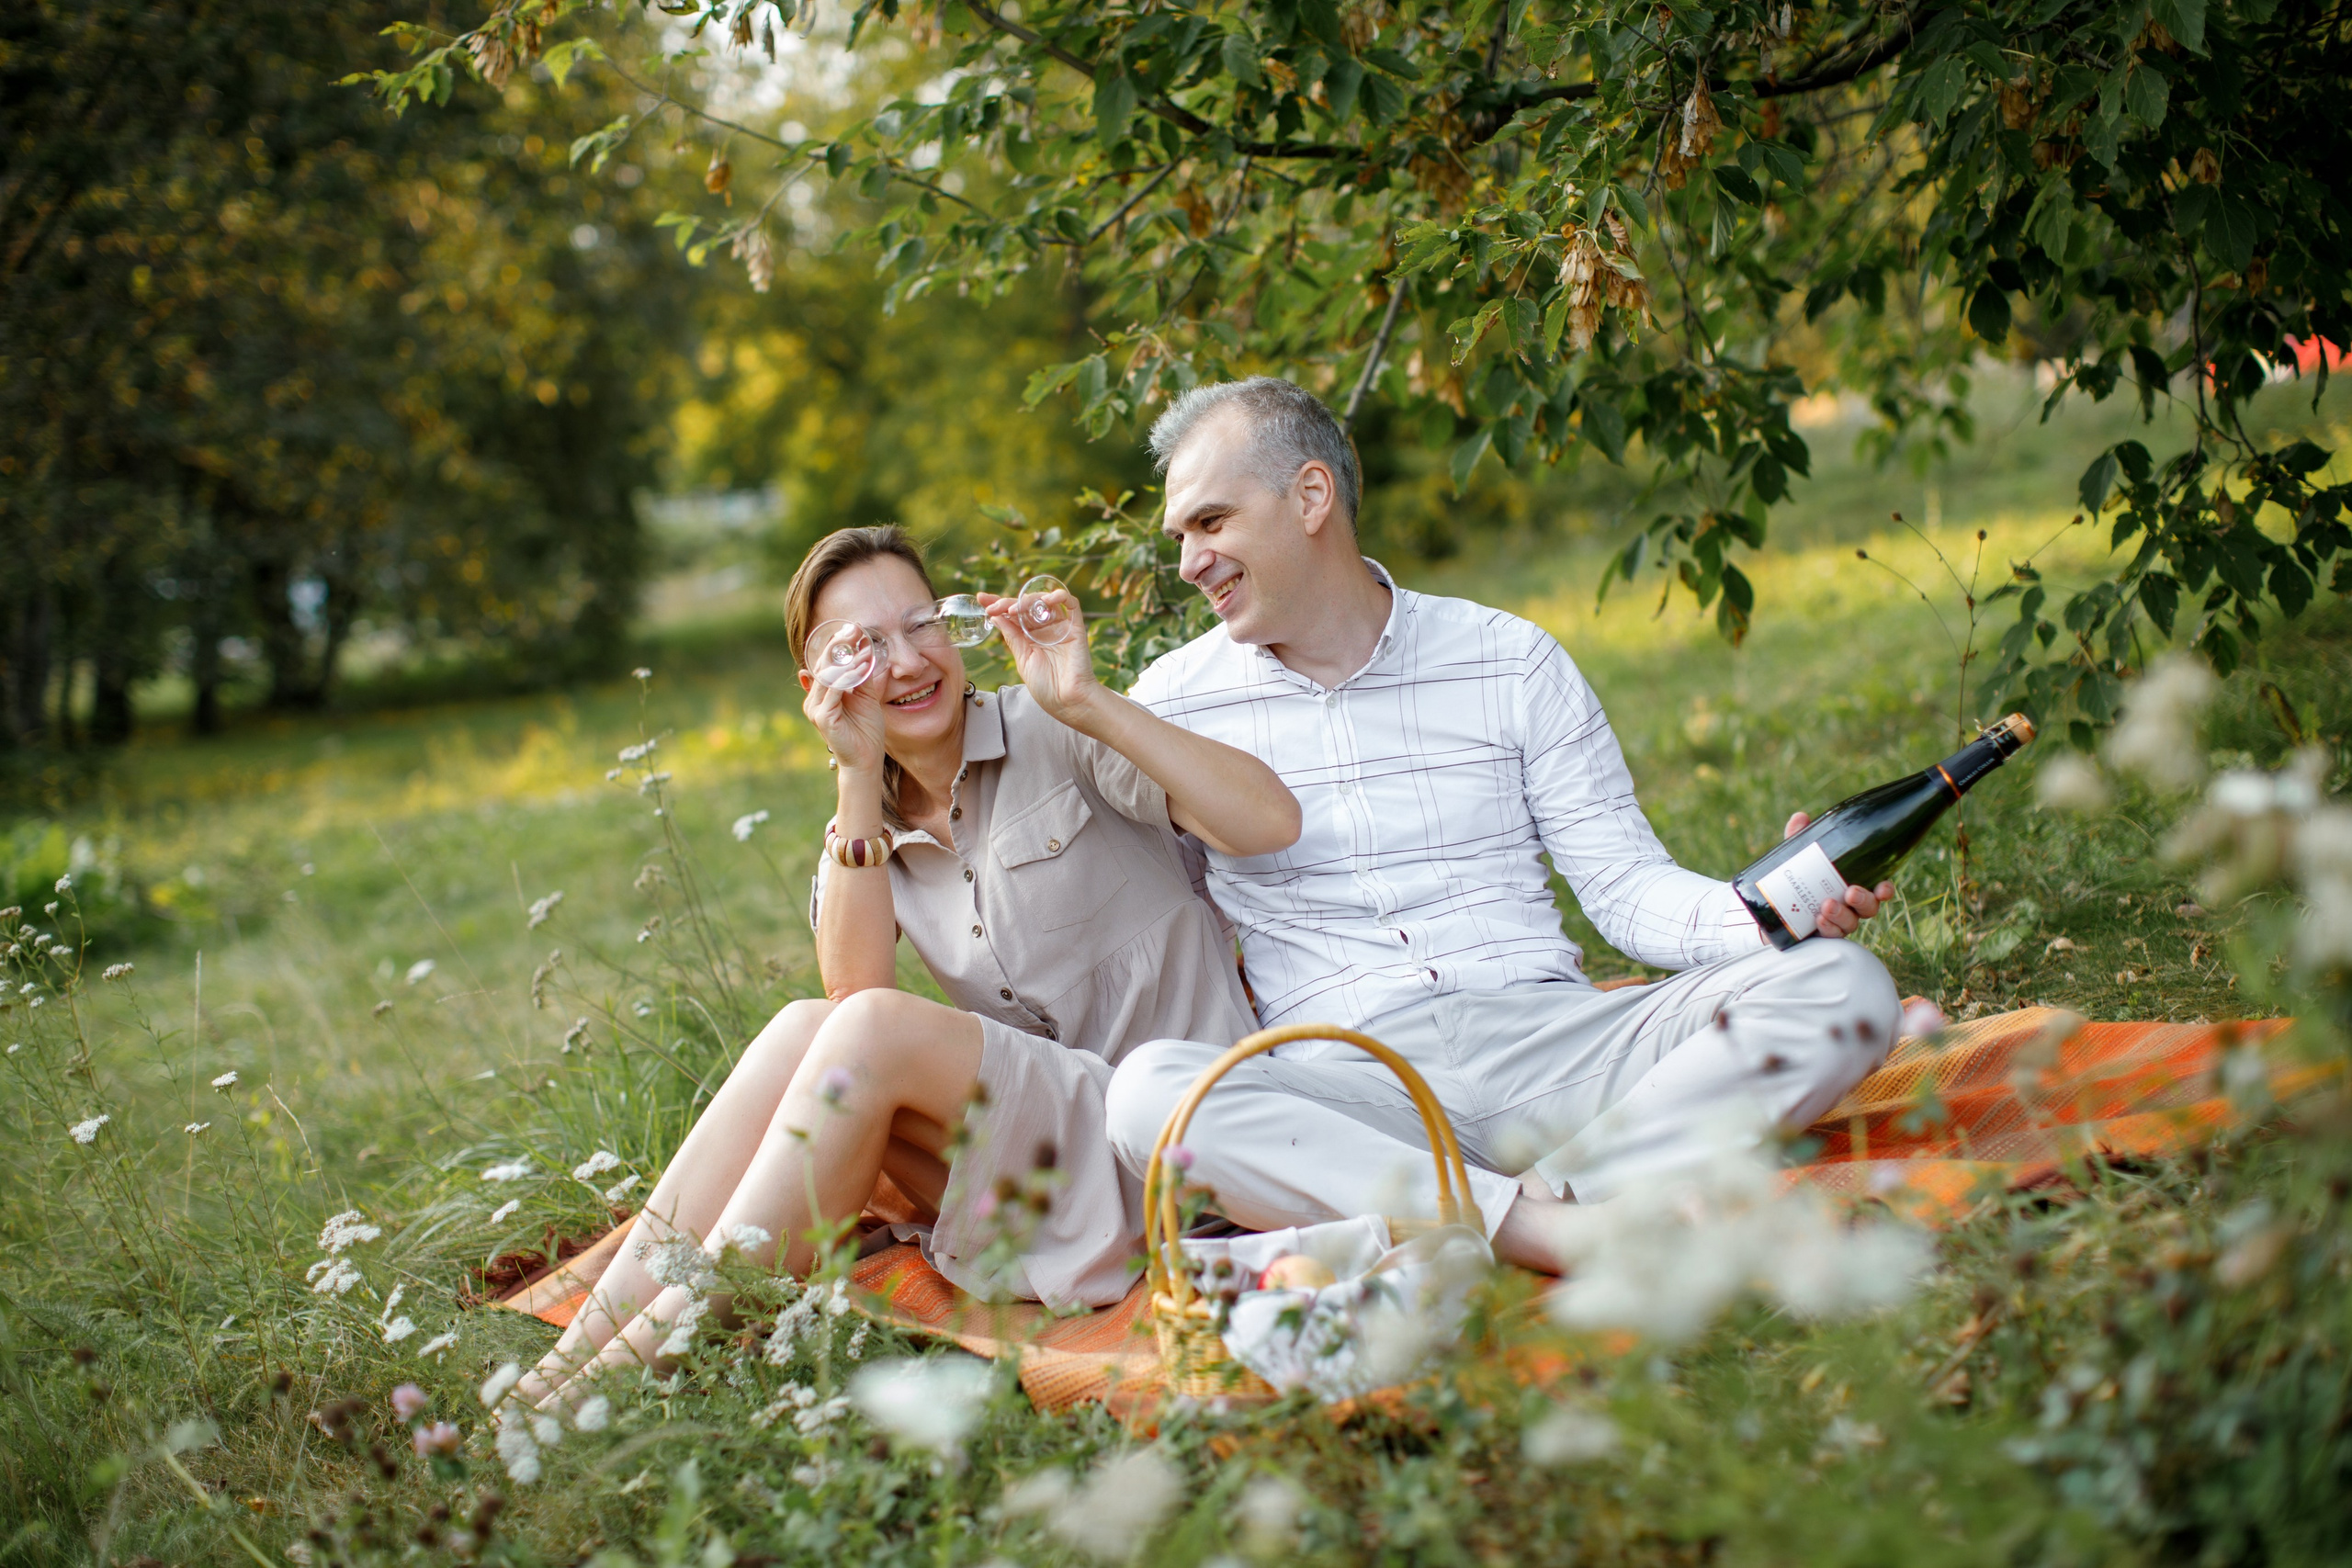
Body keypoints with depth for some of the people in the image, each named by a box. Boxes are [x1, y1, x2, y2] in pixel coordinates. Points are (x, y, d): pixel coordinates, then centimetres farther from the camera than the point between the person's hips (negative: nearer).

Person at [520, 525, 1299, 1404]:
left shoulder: (1055, 735, -3)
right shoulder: (871, 829, 12)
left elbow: (1270, 825, -18)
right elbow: (853, 986, -9)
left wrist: (1089, 703, -24)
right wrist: (860, 778, -13)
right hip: (1034, 1161, 5)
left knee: (872, 1033, -25)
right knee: (807, 1030, -19)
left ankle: (661, 1345, -23)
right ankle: (586, 1347, -21)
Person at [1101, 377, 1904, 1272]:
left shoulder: (1514, 663, 11)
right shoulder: (1172, 704, 10)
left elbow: (1626, 885, 7)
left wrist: (1769, 914, -11)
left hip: (1549, 1041, 2)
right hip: (1344, 1081, -1)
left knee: (1846, 989, -20)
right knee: (1147, 1091, -35)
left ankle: (1543, 1199, -33)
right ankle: (1542, 1230, -37)